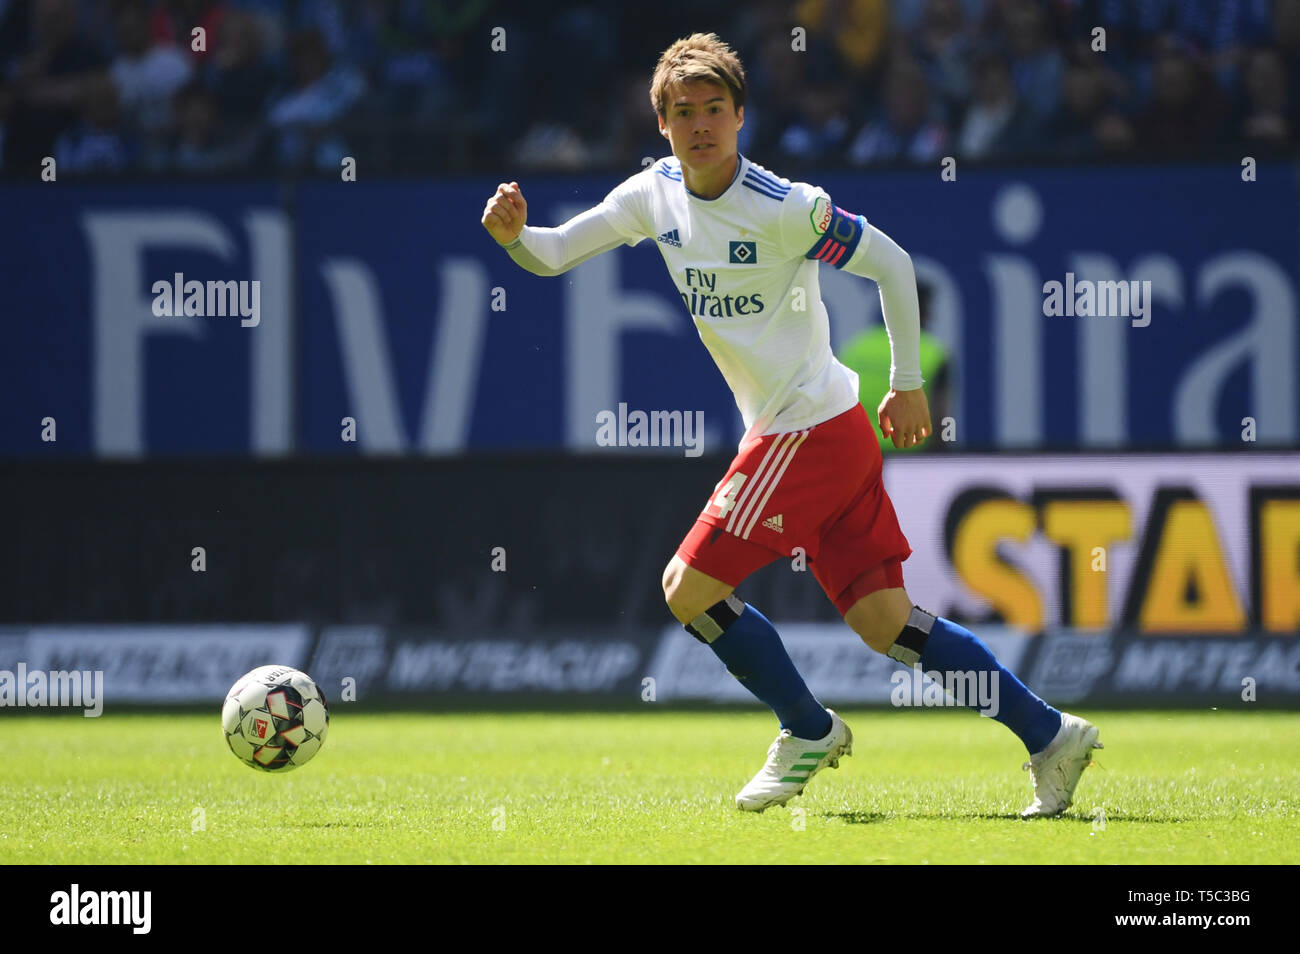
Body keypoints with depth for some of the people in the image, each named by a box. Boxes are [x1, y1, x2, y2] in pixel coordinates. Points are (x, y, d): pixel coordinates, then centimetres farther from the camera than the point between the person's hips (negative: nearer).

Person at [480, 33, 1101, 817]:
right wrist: (516, 234, -14)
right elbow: (554, 255, 8)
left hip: (809, 430, -8)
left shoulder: (780, 207, -17)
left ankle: (809, 730, 11)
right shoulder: (656, 195, 5)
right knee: (883, 622, 6)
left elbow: (891, 262, -10)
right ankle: (1050, 735, 8)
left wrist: (910, 384, -5)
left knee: (689, 587, -6)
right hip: (783, 433, 8)